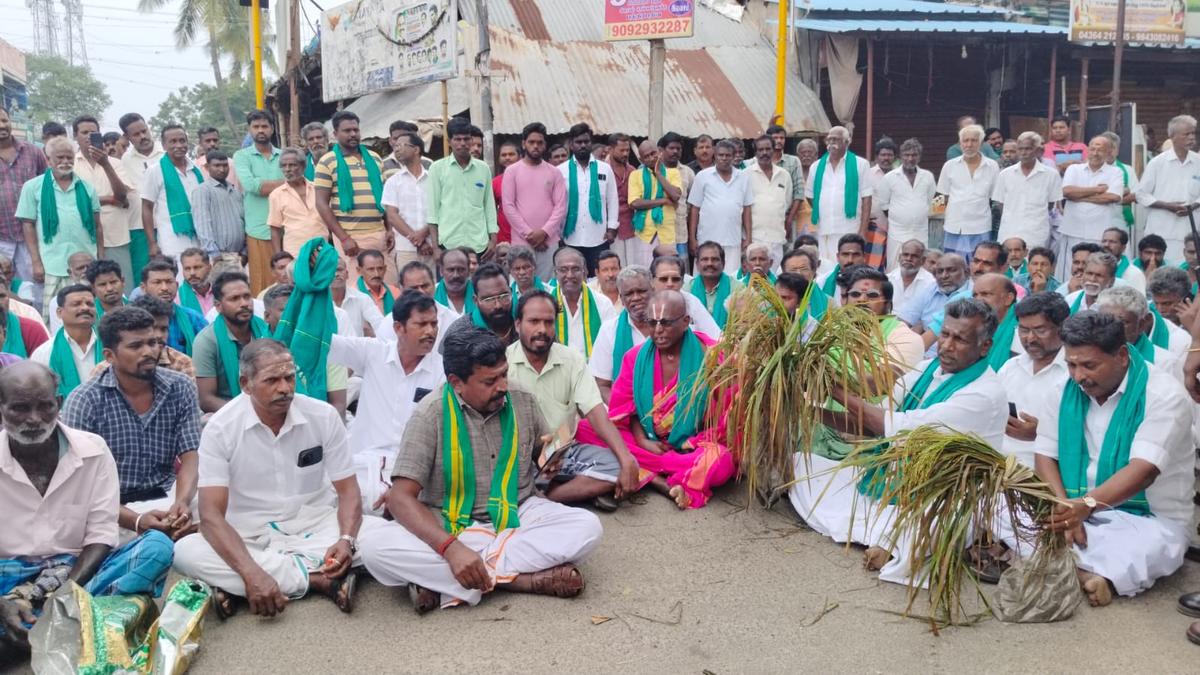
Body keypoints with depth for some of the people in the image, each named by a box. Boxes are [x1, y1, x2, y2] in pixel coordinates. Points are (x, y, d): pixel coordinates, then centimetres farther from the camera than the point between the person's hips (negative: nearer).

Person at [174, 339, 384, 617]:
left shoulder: (324, 415, -7)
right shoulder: (220, 428, -13)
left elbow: (348, 490, -4)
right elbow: (211, 514, -20)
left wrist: (346, 540, -27)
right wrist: (252, 573, -37)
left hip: (316, 526, 2)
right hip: (250, 536, -1)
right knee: (185, 552, -30)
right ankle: (319, 580, -26)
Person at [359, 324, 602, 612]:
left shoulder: (523, 401, -1)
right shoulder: (431, 414, -13)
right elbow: (401, 497, -19)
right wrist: (450, 547, -34)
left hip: (518, 517, 3)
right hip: (449, 526, -3)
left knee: (588, 526, -24)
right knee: (376, 549, -30)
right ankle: (526, 578, -30)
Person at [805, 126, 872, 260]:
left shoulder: (860, 164, 3)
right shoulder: (817, 167, 13)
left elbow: (866, 199, -1)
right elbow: (811, 196, 21)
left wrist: (863, 231, -7)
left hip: (849, 233, -3)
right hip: (823, 233, 3)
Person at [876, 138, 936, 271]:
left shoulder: (928, 176, 5)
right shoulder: (889, 177, -4)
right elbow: (881, 203, 4)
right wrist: (894, 217, 8)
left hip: (921, 233, 3)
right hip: (897, 233, -3)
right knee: (896, 271, -3)